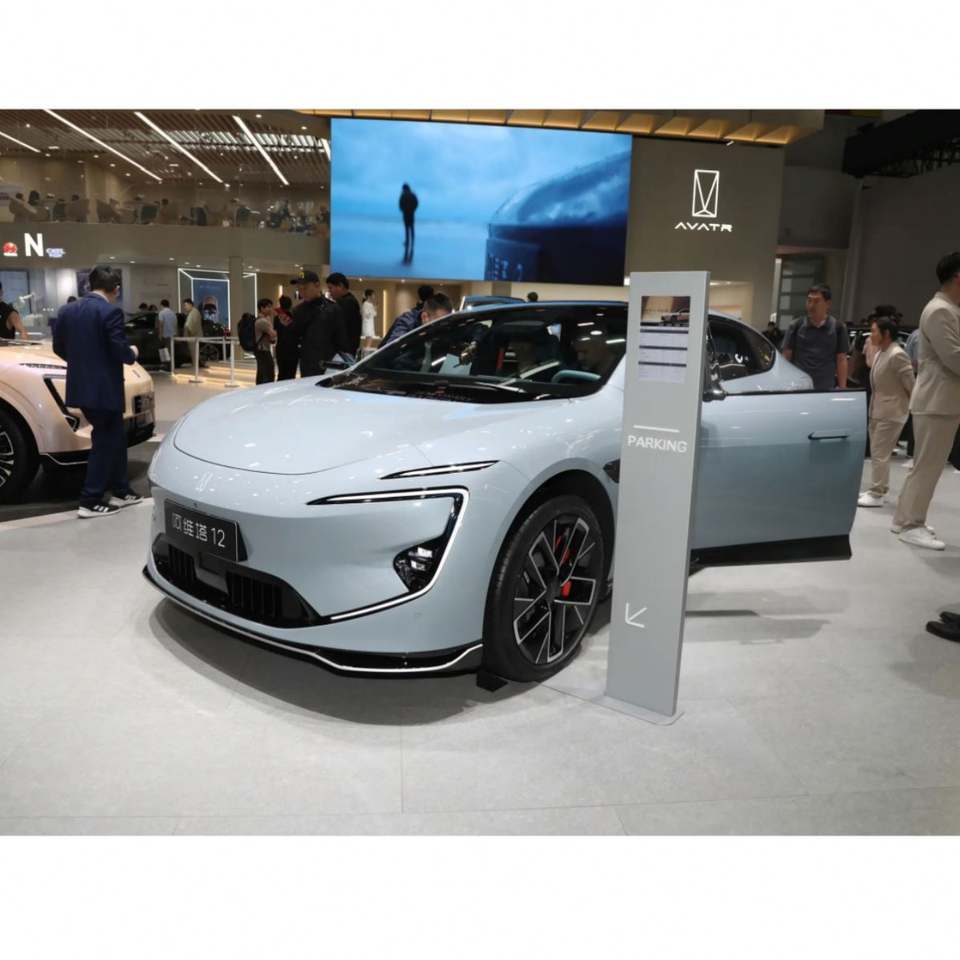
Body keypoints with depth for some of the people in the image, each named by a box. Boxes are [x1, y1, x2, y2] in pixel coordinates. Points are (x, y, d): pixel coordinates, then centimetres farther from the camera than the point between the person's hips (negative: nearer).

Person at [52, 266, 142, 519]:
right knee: (104, 442, 3)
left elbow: (58, 347, 13)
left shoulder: (68, 310, 9)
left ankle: (121, 492, 26)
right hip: (104, 388, -8)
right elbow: (120, 350, -19)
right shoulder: (111, 311, -14)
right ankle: (90, 502, 5)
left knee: (115, 438, 19)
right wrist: (132, 354, 3)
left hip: (80, 387, 8)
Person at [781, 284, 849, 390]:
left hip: (825, 389, 0)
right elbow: (786, 357, 5)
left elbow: (841, 360, 3)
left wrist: (842, 389, -1)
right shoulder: (797, 326, 3)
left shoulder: (838, 327, 3)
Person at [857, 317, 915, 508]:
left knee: (880, 453, -5)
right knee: (876, 452, 14)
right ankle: (878, 489, 24)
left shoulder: (897, 355, -19)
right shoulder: (879, 353, 8)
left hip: (892, 412, -9)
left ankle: (877, 494, 2)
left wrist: (914, 405, -4)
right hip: (878, 410, 9)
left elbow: (910, 384, -14)